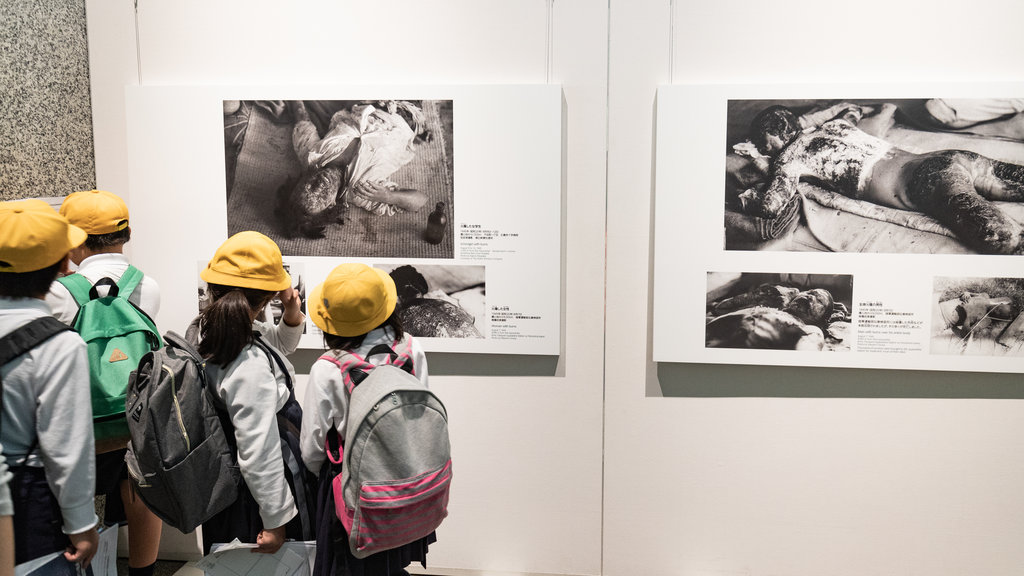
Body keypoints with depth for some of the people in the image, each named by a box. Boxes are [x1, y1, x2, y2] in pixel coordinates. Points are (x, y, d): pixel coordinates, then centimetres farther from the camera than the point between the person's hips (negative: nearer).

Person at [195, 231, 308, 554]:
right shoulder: (250, 366, -34)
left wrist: (292, 315, -9)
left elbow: (281, 344, 12)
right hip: (251, 497, -9)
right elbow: (259, 454, -30)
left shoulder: (206, 330, -5)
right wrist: (276, 520, -19)